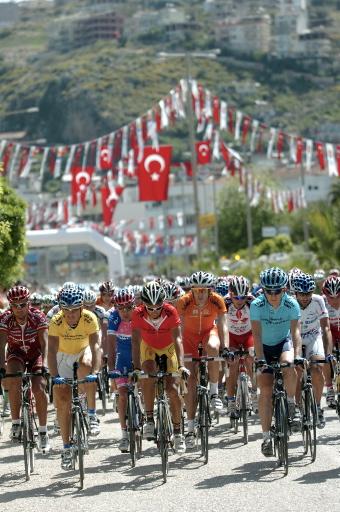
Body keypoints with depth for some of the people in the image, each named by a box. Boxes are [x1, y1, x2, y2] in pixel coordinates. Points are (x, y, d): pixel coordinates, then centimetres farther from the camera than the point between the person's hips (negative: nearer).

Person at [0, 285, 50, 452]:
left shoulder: (38, 316, -25)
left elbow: (44, 343, -31)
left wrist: (44, 365, -46)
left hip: (36, 354, -1)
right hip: (16, 354, 1)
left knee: (39, 388, -21)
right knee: (14, 380, -31)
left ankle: (43, 432, -6)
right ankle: (16, 423, -18)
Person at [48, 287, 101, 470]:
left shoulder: (89, 318, -29)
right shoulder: (56, 322, -29)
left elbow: (96, 346, -38)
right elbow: (52, 350, -35)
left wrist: (95, 372, -52)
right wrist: (55, 376, -49)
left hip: (84, 350, -1)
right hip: (64, 354, 1)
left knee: (86, 366, -37)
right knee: (62, 400, -8)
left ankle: (92, 414, -20)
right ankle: (67, 448, 3)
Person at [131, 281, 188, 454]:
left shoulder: (170, 312, -30)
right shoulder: (138, 314, -28)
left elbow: (177, 339, -34)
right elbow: (136, 341, -31)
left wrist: (181, 365, -45)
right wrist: (136, 367, -41)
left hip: (168, 348, 0)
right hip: (149, 347, 0)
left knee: (172, 389, -10)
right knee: (148, 374, -30)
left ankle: (177, 432, 2)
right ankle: (149, 419, -19)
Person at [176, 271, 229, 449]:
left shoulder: (217, 301, -23)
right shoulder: (184, 302, -26)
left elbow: (222, 325, -24)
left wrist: (225, 347, -37)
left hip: (209, 331, 0)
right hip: (189, 335, 0)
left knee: (212, 347, -37)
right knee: (190, 377, -9)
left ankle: (214, 392, -19)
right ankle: (191, 428, -5)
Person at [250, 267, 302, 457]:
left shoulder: (292, 304, -20)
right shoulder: (257, 305, -22)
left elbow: (296, 331, -26)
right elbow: (257, 334, -27)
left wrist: (297, 355, -41)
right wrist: (260, 359, -39)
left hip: (284, 343, 0)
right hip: (265, 347, 0)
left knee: (289, 366, -34)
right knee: (266, 390, -11)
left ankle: (292, 405, -11)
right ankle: (266, 436, -4)